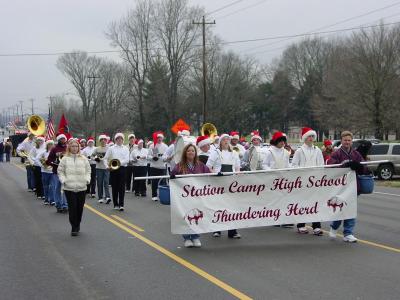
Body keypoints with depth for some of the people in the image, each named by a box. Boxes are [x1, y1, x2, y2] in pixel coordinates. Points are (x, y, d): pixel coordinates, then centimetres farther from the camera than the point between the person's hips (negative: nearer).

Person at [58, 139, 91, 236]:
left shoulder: (83, 158, 8)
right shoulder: (65, 159, 3)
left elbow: (88, 170, 14)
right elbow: (60, 171, 7)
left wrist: (87, 179, 0)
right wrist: (63, 180, -6)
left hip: (82, 188, 2)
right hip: (69, 188, -2)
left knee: (80, 207, 8)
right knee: (72, 208, -5)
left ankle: (77, 225, 26)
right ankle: (74, 228, -1)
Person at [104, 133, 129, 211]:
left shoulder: (125, 148, 7)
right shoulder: (111, 148, 8)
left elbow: (127, 160, -3)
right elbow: (106, 158, 8)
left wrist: (120, 162, -18)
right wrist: (107, 166, -8)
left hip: (122, 169, 0)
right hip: (113, 169, 1)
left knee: (122, 187, -5)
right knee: (114, 187, 4)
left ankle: (121, 204, -4)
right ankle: (116, 204, 13)